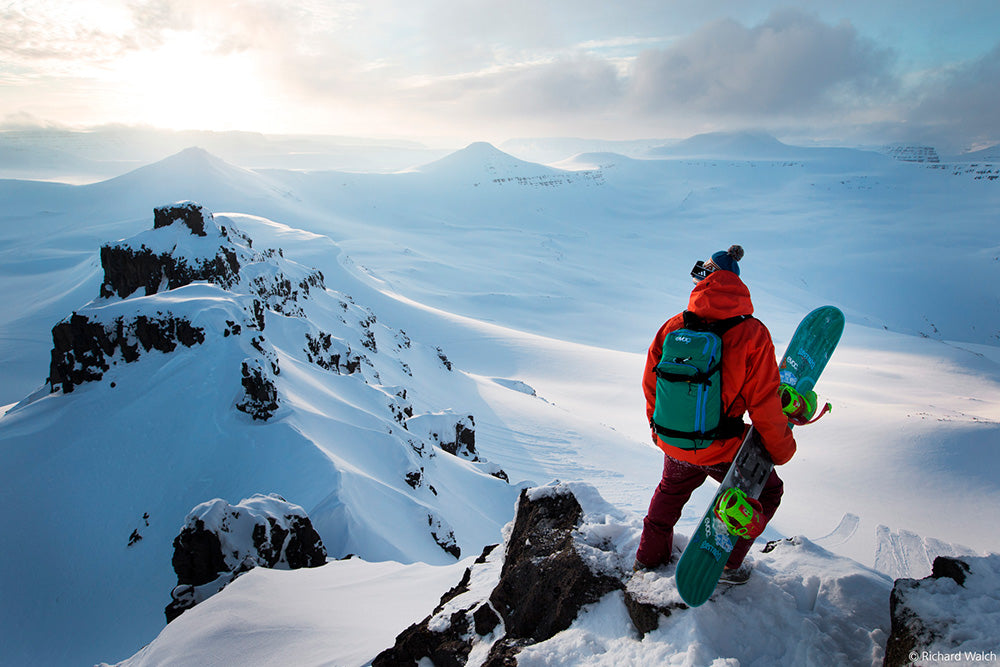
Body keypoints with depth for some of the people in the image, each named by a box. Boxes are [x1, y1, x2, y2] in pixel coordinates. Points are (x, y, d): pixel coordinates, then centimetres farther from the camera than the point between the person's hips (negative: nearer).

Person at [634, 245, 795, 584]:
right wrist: (782, 450, 2)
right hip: (722, 450, -3)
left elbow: (651, 386, 1)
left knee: (670, 492, 33)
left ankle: (649, 557, 48)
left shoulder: (672, 327, -9)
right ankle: (727, 564, 26)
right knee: (766, 492, 25)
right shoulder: (752, 333, -18)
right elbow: (765, 404, -15)